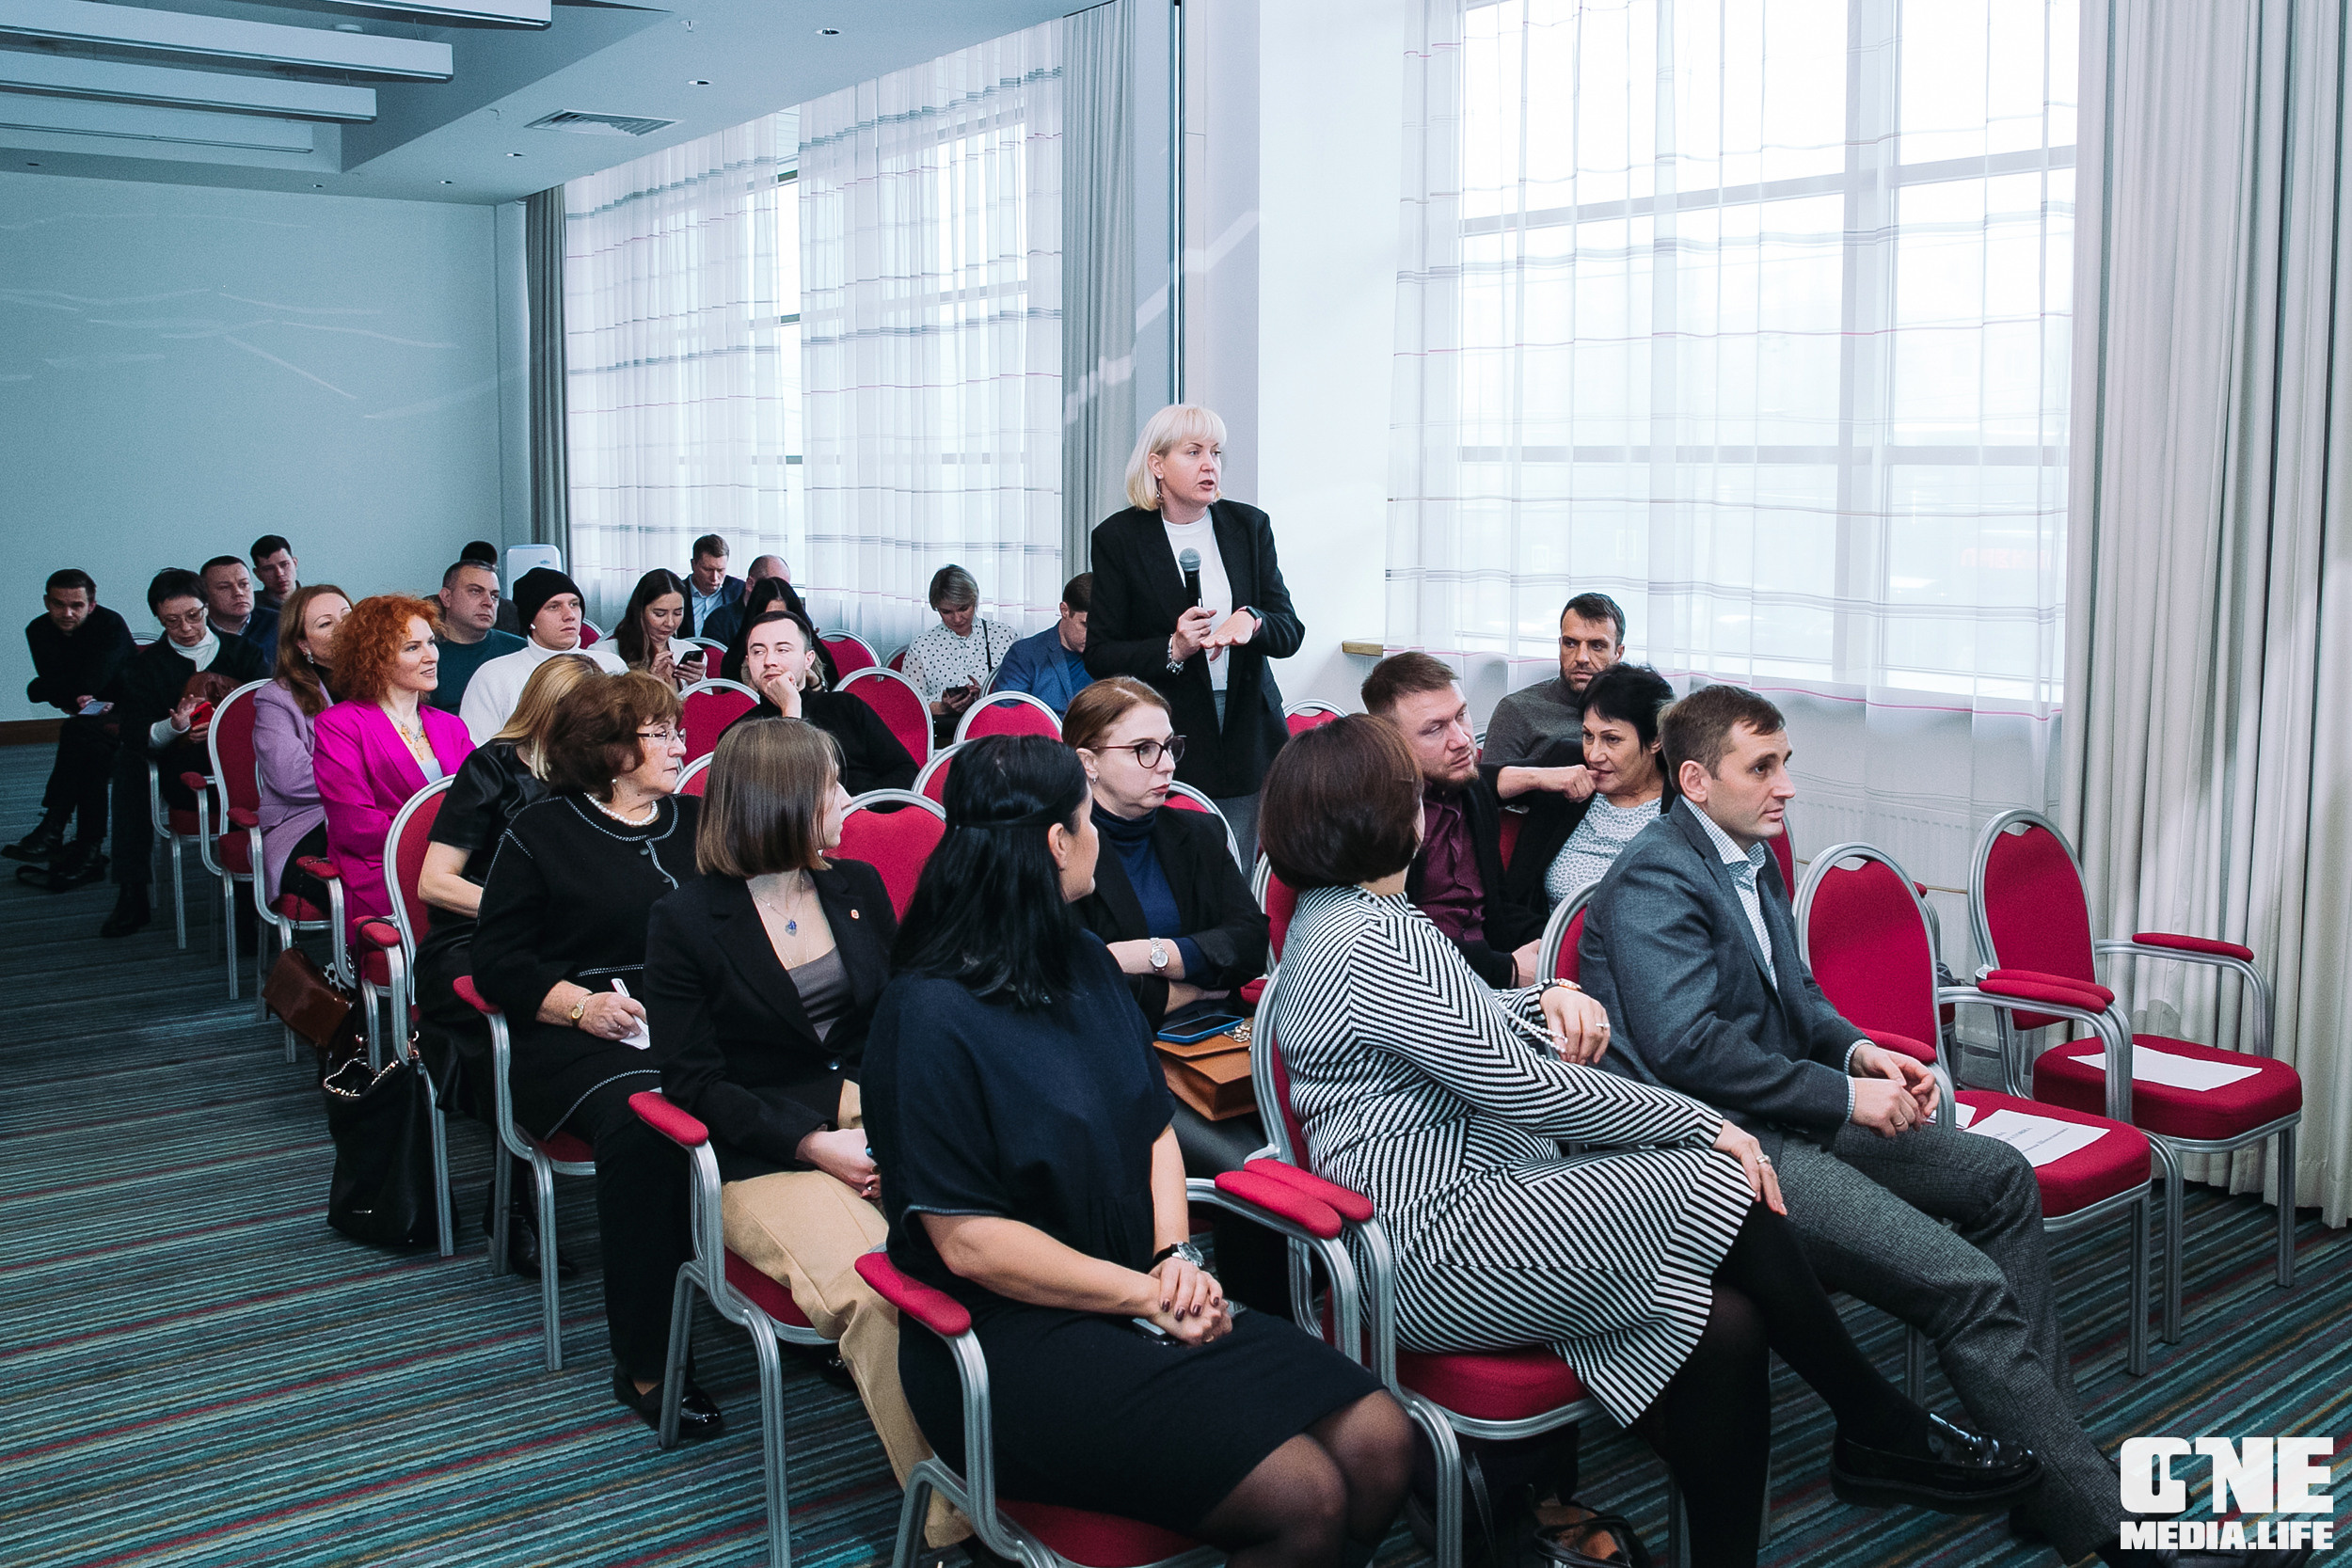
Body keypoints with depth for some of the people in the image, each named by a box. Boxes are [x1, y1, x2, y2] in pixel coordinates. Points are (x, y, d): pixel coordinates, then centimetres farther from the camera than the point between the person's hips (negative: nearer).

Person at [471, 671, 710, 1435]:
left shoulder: (696, 821, 23)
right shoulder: (542, 833, 10)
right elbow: (498, 959, 5)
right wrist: (580, 1002, -11)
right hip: (581, 1040, -3)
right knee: (639, 1116, -37)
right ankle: (644, 1365, -26)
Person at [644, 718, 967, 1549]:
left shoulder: (858, 887, 17)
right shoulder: (684, 921, 2)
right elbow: (697, 1083, -3)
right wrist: (815, 1144, -14)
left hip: (880, 1126, 4)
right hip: (763, 1159, -4)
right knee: (872, 1287, -32)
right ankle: (952, 1518, -21)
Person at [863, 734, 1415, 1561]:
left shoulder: (1085, 965, 12)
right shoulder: (930, 1017, -14)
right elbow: (966, 1240, -16)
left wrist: (1176, 1258, -3)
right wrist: (1147, 1295, -13)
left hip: (1143, 1300, 8)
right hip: (1010, 1338, -7)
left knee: (1381, 1441, -11)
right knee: (1306, 1498, -22)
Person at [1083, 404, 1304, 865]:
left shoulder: (1249, 525, 8)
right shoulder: (1118, 537, 0)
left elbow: (1290, 632, 4)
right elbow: (1099, 655, -1)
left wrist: (1251, 619, -18)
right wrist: (1172, 650, -17)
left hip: (1248, 735, 3)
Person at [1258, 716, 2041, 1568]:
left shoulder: (1330, 917, 14)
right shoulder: (1374, 940, -19)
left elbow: (1464, 1025, 28)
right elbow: (1523, 1085, -19)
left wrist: (1548, 998, 6)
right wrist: (1706, 1125, -10)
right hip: (1439, 1248, -10)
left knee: (1725, 1325, -6)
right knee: (1728, 1192, -10)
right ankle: (1887, 1434, 6)